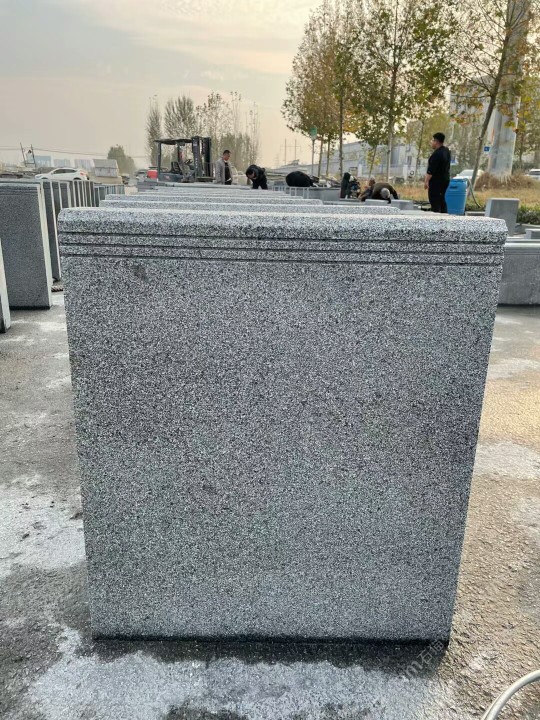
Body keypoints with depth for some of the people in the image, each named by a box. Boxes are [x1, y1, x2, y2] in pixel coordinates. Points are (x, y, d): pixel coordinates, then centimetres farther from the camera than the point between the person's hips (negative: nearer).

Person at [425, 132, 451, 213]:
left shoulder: (437, 154, -20)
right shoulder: (446, 150, 8)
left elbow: (431, 170, -23)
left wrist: (426, 181, -19)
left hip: (437, 181, -10)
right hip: (445, 179, 10)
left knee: (435, 202, -6)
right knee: (442, 200, 18)